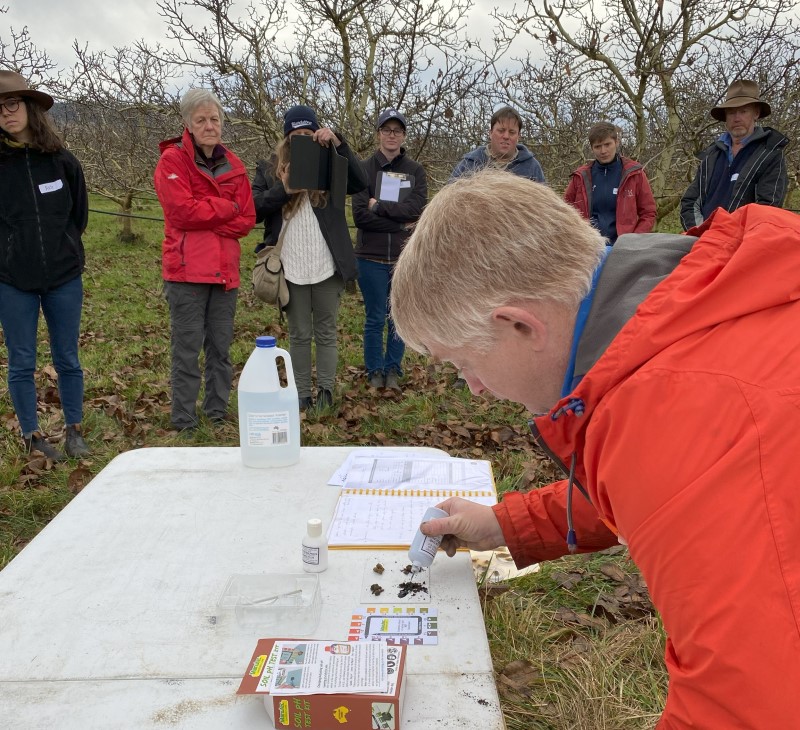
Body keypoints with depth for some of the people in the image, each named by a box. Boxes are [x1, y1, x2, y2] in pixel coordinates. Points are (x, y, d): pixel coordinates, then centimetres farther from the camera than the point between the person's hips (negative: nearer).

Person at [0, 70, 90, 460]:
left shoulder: (62, 161, -1)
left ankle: (74, 431, 22)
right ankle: (32, 436, 18)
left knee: (67, 359, 9)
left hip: (64, 275, 1)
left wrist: (61, 249, 8)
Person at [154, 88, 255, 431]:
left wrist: (205, 219, -9)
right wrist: (227, 208, -6)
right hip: (187, 269, -5)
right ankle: (184, 422, 7)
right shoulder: (173, 159, -2)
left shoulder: (232, 165, 13)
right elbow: (182, 211, -15)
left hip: (225, 270, 5)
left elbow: (247, 219, 6)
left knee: (221, 347, 10)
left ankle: (218, 413, 22)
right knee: (187, 347, -2)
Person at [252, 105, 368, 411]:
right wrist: (283, 190, -15)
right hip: (291, 268, 0)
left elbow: (361, 182, -11)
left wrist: (338, 143, -19)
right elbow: (254, 210, -1)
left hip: (327, 266, 0)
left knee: (326, 332, 9)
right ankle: (302, 394, 16)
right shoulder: (269, 169, 7)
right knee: (299, 334, 9)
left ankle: (326, 390, 17)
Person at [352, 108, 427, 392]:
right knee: (375, 319, 6)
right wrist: (400, 223, -10)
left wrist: (379, 206, -12)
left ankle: (393, 369, 21)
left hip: (406, 258, 2)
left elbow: (417, 208, -10)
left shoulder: (415, 171, 6)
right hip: (372, 258, -1)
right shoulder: (365, 169, 0)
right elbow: (360, 215, -10)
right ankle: (375, 371, 20)